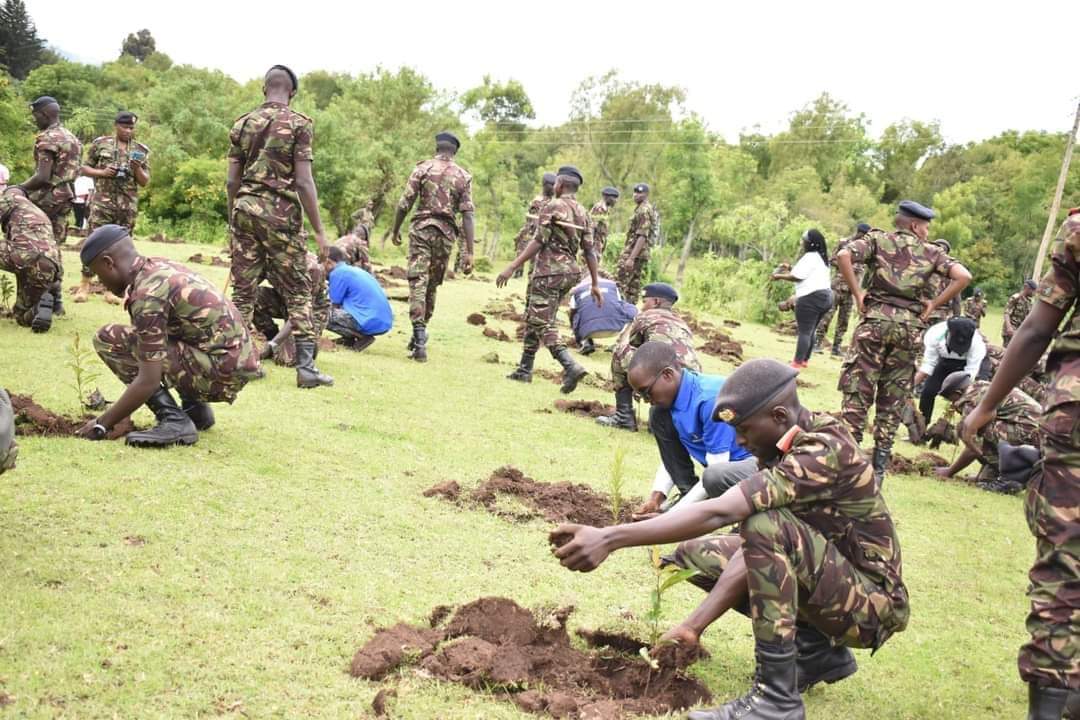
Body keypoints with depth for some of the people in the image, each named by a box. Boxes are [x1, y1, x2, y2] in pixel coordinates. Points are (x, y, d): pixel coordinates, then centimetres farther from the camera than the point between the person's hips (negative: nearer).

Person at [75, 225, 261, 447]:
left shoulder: (147, 294, -17)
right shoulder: (160, 267, 11)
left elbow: (148, 381, -18)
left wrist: (102, 423, -6)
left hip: (220, 372, -9)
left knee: (109, 339, -8)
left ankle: (174, 421, -13)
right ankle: (195, 407, 19)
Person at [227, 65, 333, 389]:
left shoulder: (242, 124, 10)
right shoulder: (298, 123, -4)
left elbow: (232, 182, 9)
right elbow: (303, 182, -10)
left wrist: (233, 220, 21)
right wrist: (319, 230, -7)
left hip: (245, 208, 4)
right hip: (281, 213, -4)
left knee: (243, 290, 8)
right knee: (298, 291, 2)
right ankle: (306, 365, -2)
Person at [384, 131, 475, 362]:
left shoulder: (423, 168, 1)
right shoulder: (464, 176, 5)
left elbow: (404, 204, -3)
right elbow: (467, 215, -2)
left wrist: (395, 230, 12)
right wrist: (469, 252, -3)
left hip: (422, 229, -2)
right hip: (446, 233, 2)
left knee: (418, 282, -5)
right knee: (432, 285, 14)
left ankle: (419, 336, -18)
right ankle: (419, 335, 24)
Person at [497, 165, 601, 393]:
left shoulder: (553, 207, -10)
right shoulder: (582, 213, 12)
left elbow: (538, 242, -15)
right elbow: (589, 251, 9)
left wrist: (511, 268, -15)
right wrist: (595, 284, 12)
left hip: (549, 271, -8)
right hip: (570, 272, 8)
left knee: (542, 323, -9)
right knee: (533, 319, 18)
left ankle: (571, 367, -25)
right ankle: (524, 369, 23)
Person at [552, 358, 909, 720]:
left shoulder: (825, 452, -27)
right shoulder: (789, 446, 0)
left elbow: (718, 513, -37)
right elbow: (755, 551, -5)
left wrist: (609, 538, -41)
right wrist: (693, 626, -12)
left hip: (871, 603, -9)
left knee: (767, 525, -32)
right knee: (696, 553, 4)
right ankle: (817, 650, 9)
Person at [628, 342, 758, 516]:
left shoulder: (711, 399, -29)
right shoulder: (674, 393, -5)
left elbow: (716, 469, -26)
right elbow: (673, 456, 7)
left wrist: (673, 514, -22)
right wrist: (656, 497, -6)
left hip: (758, 461, -8)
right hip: (718, 459, 8)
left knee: (714, 477, -41)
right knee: (658, 415, -1)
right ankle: (688, 497, 5)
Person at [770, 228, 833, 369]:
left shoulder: (810, 257, -13)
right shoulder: (821, 257, 19)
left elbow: (797, 276, -14)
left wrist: (779, 276, 0)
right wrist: (789, 271, 17)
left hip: (811, 298, -10)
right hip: (825, 296, 10)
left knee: (804, 331, -9)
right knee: (811, 331, 17)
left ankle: (797, 362, -10)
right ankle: (805, 360, 23)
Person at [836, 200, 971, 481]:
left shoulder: (877, 239, 9)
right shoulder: (931, 252, 12)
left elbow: (843, 255, -9)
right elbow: (963, 276, -1)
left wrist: (857, 293, -3)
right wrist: (934, 304, 6)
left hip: (875, 320, -1)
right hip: (909, 326, 1)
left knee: (858, 391, 3)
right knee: (892, 400, 9)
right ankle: (879, 466, 11)